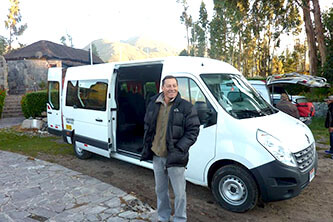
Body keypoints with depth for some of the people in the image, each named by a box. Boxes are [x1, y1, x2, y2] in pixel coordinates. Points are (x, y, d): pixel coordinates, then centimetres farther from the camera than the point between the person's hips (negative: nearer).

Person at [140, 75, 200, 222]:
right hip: (157, 156, 5)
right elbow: (147, 126, 16)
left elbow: (193, 131, -11)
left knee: (179, 192, 6)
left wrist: (179, 150, -19)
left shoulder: (186, 107, -10)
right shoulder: (153, 105, 5)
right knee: (160, 190, 20)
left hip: (174, 157, -5)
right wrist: (147, 146, 8)